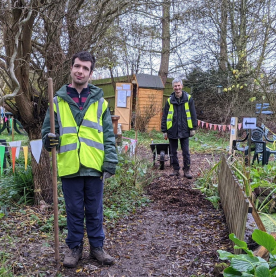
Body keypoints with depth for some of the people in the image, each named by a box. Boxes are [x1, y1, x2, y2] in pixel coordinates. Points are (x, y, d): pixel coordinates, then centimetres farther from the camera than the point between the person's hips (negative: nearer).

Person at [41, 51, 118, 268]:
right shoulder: (58, 100, 4)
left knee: (95, 211, 13)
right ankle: (75, 248, 32)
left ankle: (97, 246, 31)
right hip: (69, 167, 0)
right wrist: (48, 139, -15)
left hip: (94, 167, 0)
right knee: (74, 211, 13)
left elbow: (108, 135, 2)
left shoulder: (99, 101, 3)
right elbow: (48, 129, 8)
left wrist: (110, 162, -5)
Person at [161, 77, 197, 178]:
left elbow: (193, 114, 3)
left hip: (184, 130, -2)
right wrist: (164, 130, 1)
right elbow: (164, 116, 4)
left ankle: (187, 170, 15)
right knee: (173, 152, 10)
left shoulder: (188, 98, 0)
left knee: (186, 152, 3)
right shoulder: (169, 100, 2)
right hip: (172, 130, 2)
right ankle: (176, 169, 23)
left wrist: (193, 128, -1)